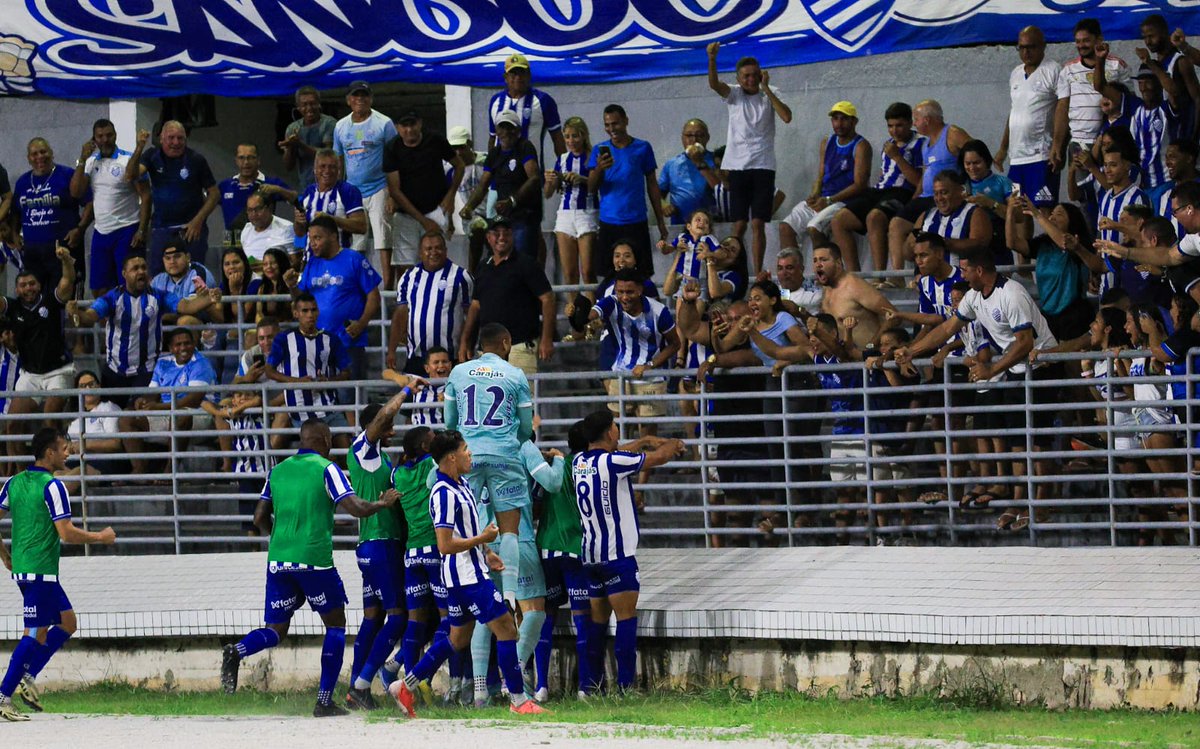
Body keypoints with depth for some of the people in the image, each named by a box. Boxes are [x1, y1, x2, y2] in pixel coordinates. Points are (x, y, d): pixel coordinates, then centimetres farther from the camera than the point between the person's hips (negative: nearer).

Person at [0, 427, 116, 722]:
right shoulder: (52, 486, -14)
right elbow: (66, 533, -18)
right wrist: (101, 537, -4)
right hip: (41, 570, -9)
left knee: (68, 622, 18)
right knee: (36, 633, -5)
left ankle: (27, 679, 11)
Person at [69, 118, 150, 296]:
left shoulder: (129, 160, -6)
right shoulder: (90, 162, 9)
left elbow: (145, 196, -8)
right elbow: (76, 193, 0)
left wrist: (142, 230, -15)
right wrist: (83, 159, -5)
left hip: (127, 230, -6)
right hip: (101, 233, 6)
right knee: (98, 288, 7)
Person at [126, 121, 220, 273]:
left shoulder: (196, 160, -2)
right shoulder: (152, 156, 4)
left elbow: (214, 193, 2)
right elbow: (130, 177, -11)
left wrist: (198, 221, -9)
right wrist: (139, 148, -23)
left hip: (191, 227, -2)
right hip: (161, 229, 2)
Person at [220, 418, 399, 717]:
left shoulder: (277, 471, 13)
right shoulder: (326, 469, -2)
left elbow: (260, 518, 13)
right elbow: (356, 508, -11)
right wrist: (382, 503, 9)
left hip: (278, 559, 4)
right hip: (314, 559, -4)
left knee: (275, 630, 10)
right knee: (335, 625, 11)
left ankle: (237, 651, -23)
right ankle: (324, 702, 6)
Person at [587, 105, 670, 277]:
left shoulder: (642, 148, 5)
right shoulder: (599, 150, 7)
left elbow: (652, 185, 11)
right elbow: (591, 189, 1)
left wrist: (661, 222, 9)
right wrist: (599, 169, -20)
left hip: (636, 223, -1)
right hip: (608, 223, 1)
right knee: (609, 275, 0)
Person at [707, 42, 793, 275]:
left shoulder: (770, 95, 4)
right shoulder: (734, 95, 5)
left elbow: (786, 117, -13)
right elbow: (713, 84, -15)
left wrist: (766, 89, -11)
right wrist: (712, 59, -33)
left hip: (762, 166, -1)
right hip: (737, 166, 1)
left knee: (758, 224, -5)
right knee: (739, 224, 0)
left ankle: (758, 273, -3)